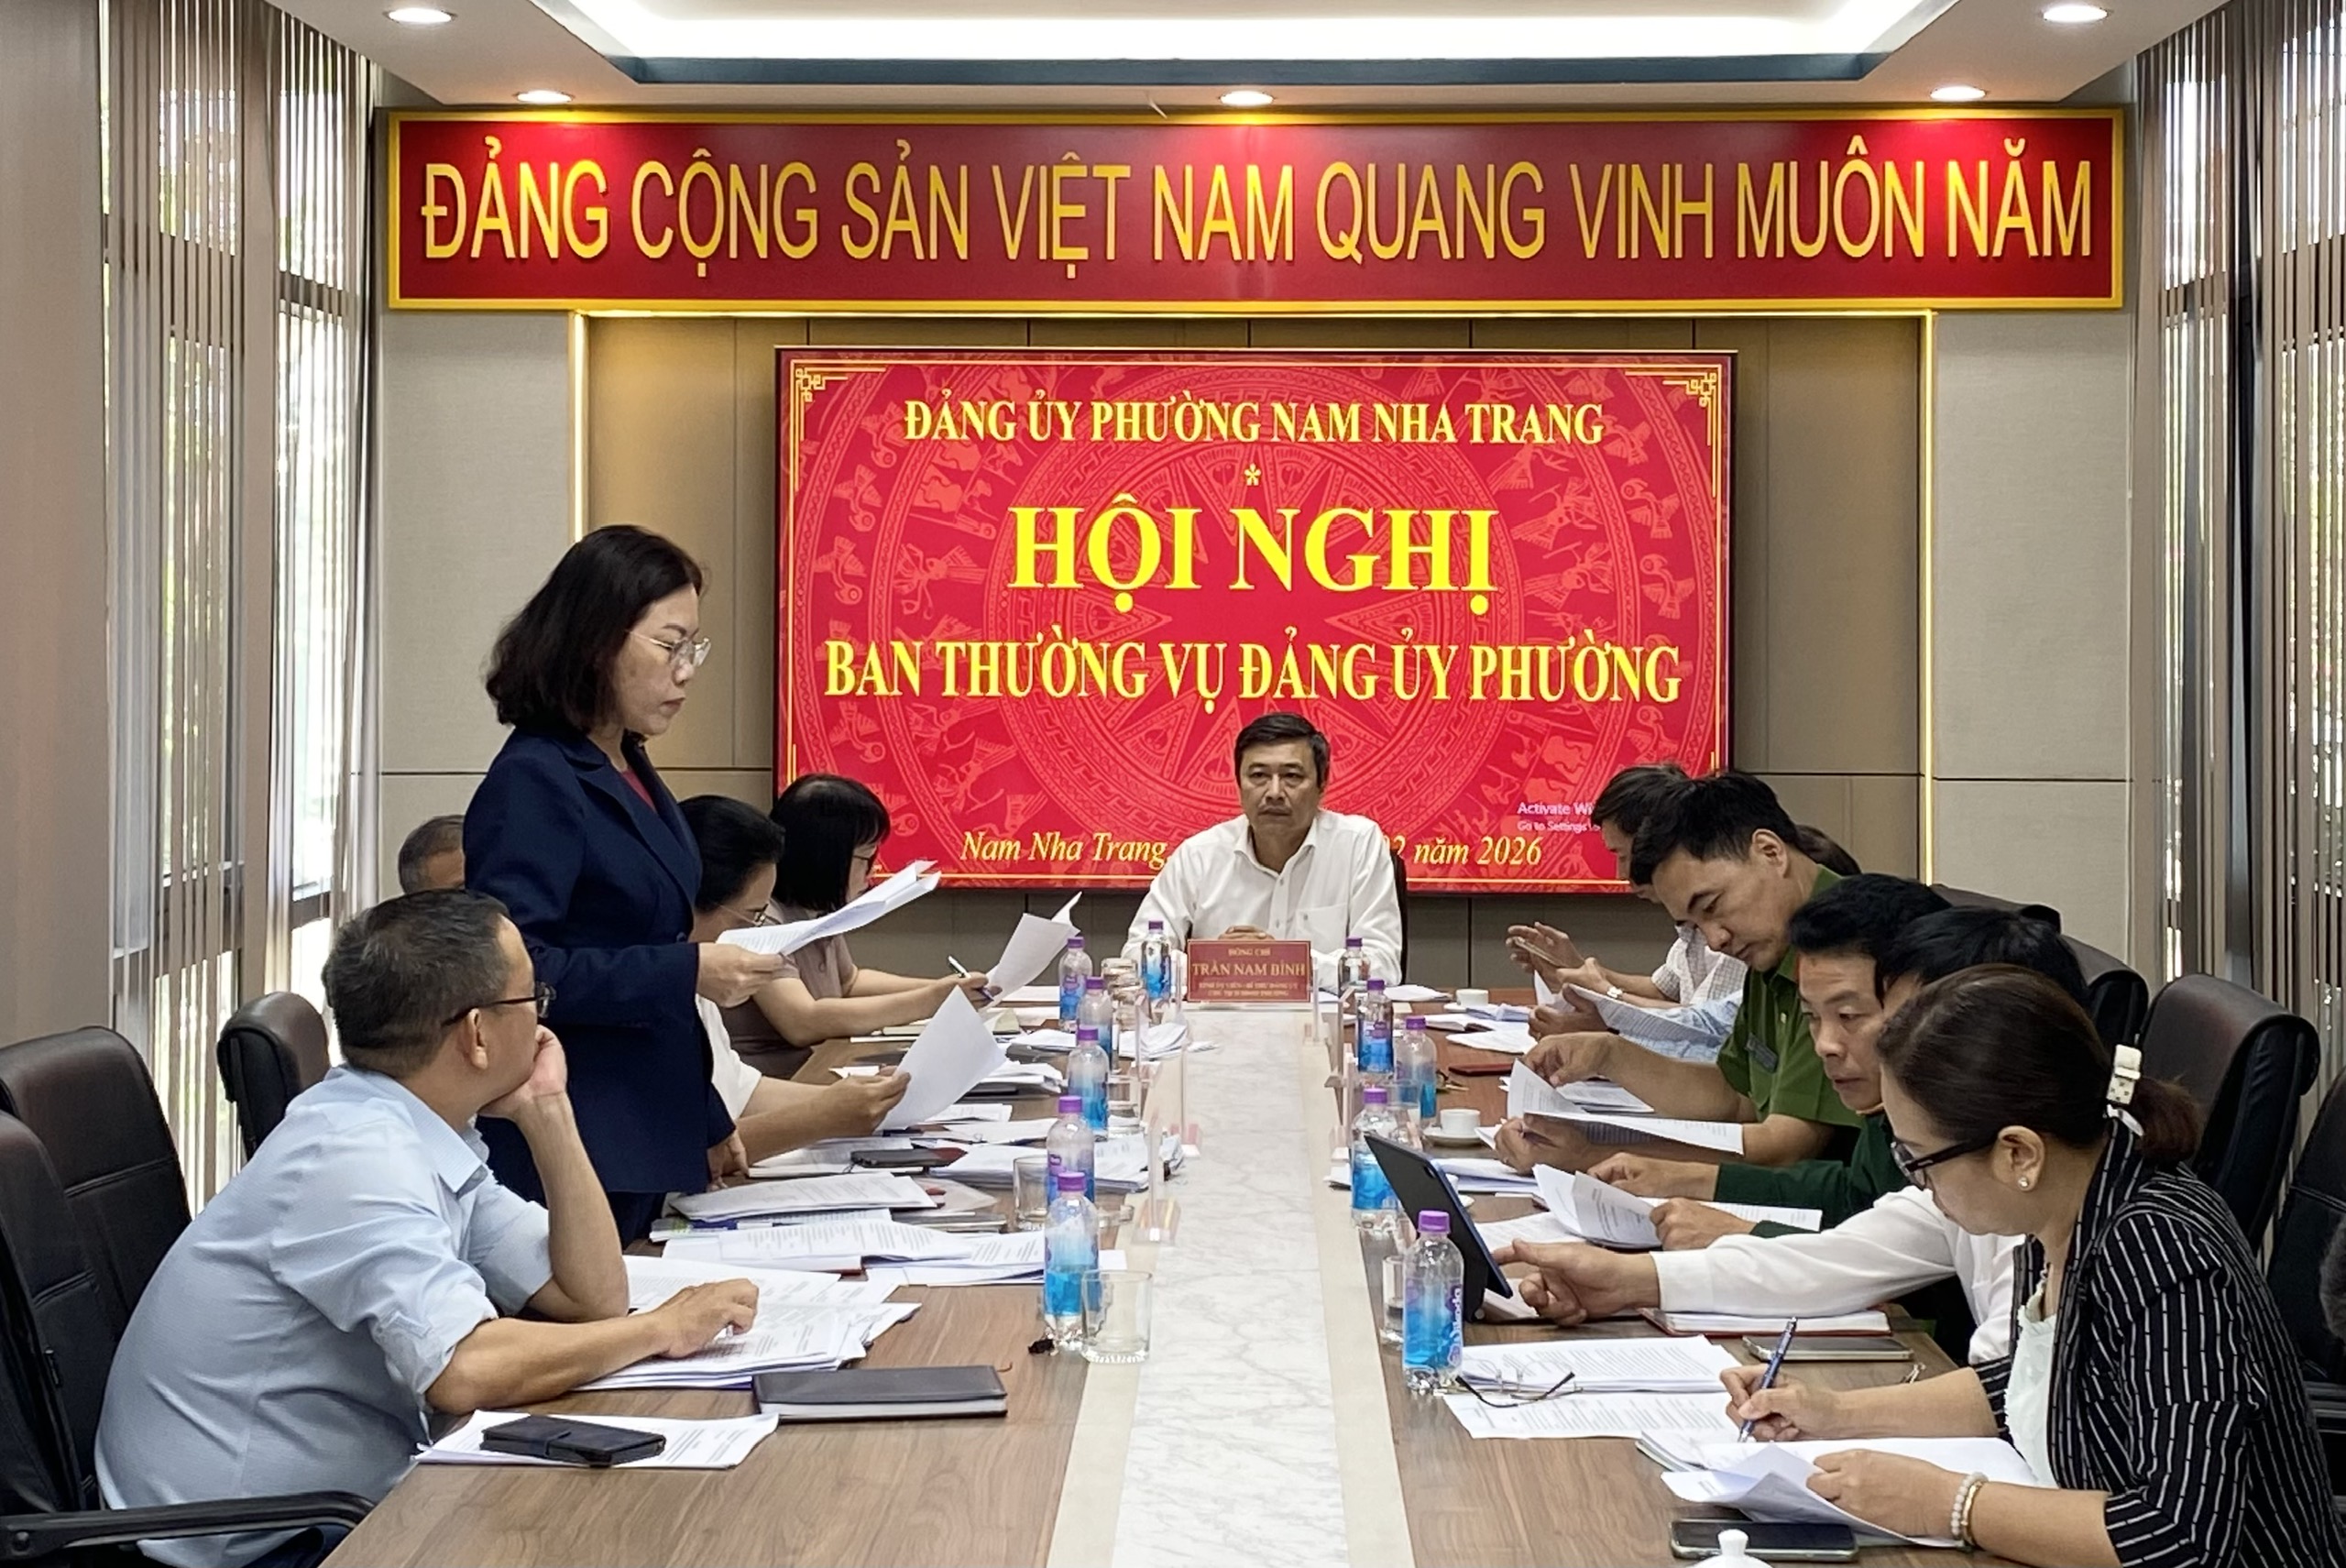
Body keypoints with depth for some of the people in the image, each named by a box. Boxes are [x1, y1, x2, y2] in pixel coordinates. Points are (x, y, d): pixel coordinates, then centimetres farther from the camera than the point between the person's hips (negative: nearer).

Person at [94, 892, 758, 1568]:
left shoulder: (424, 1132, 4)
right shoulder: (355, 1151, -23)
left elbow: (591, 1295, 5)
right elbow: (465, 1370, -33)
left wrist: (546, 1112, -4)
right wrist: (661, 1328, -20)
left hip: (333, 1507, 8)